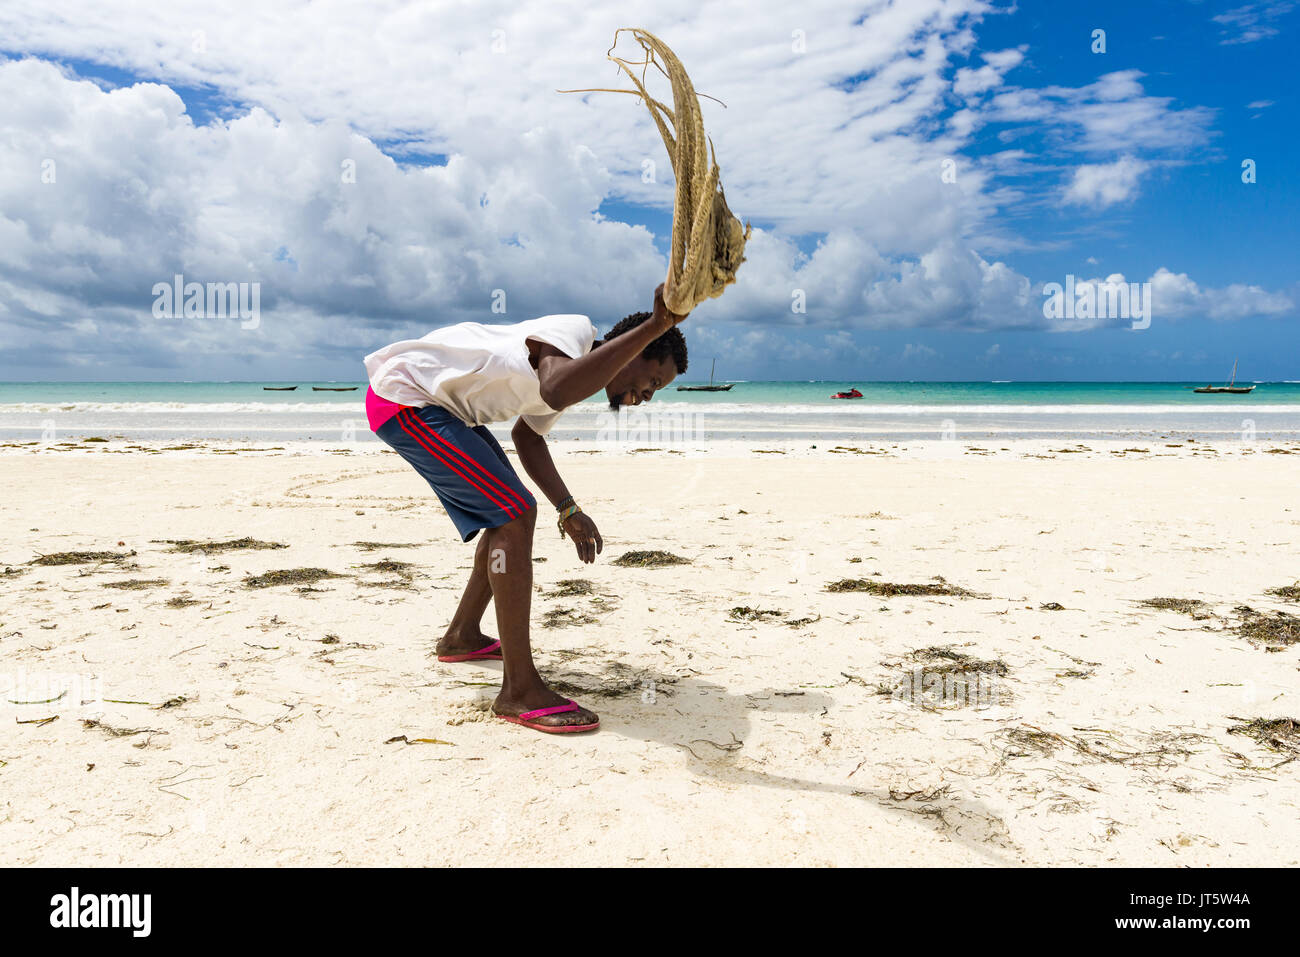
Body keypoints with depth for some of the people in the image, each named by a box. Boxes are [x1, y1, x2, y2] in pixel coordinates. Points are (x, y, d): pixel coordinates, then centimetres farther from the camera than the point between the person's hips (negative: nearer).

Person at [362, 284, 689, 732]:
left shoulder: (575, 365, 10)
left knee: (510, 513, 17)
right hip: (402, 396, -11)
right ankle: (519, 691, -16)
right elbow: (557, 393, -45)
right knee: (514, 514, -19)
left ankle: (462, 636, 33)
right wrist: (655, 326, -47)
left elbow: (527, 435, 18)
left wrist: (567, 509, 8)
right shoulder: (575, 330, -21)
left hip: (439, 404, 11)